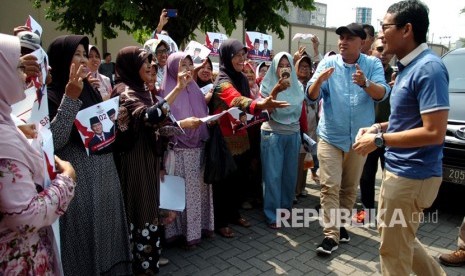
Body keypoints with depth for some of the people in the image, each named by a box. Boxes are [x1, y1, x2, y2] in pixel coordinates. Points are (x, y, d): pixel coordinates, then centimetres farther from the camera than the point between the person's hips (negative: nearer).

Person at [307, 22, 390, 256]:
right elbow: (312, 96, -12)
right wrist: (319, 80, -33)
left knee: (350, 187, 14)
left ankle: (340, 224, 32)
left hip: (359, 137, 2)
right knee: (330, 186, -4)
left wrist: (365, 83, -35)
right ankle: (331, 234, 3)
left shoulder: (373, 64, -1)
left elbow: (382, 94, -15)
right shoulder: (328, 63, -4)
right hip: (330, 136, -2)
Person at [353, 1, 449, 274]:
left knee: (393, 249, 8)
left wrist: (379, 140, -19)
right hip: (400, 170, 10)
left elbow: (434, 132, -24)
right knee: (399, 239, 25)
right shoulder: (409, 66, 11)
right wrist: (379, 127, 6)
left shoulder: (428, 68, -20)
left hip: (412, 175, -10)